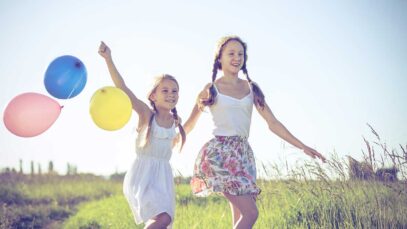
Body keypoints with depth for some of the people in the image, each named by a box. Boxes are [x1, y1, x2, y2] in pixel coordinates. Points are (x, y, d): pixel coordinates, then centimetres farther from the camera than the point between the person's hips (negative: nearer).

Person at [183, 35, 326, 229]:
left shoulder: (251, 88, 14)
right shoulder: (211, 89, 4)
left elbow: (272, 123, 12)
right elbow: (189, 124, 13)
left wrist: (302, 146, 6)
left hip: (243, 154, 5)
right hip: (220, 153, -5)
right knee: (250, 213, -16)